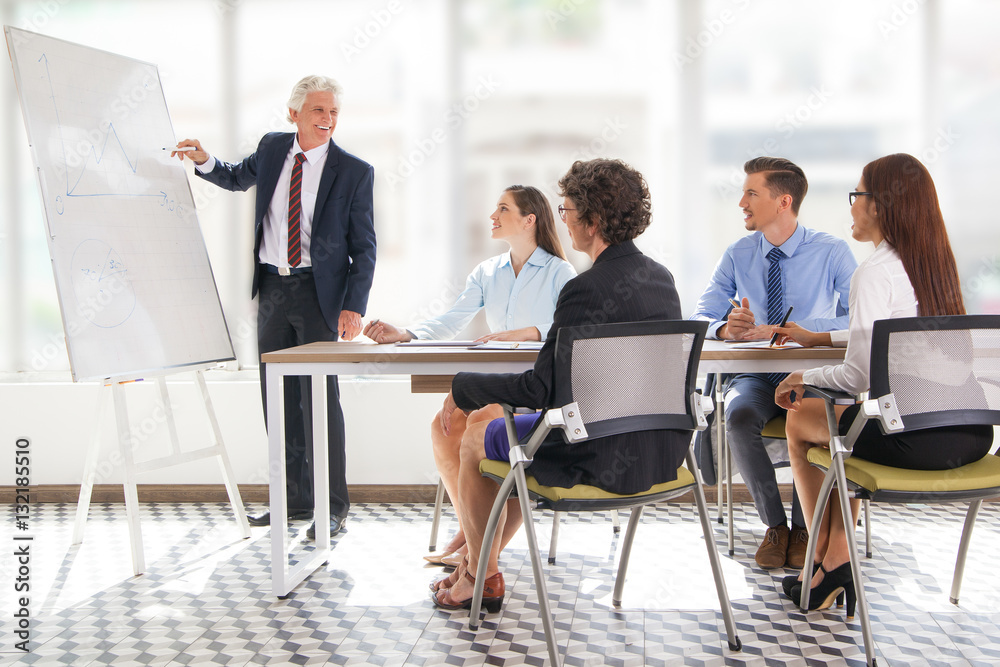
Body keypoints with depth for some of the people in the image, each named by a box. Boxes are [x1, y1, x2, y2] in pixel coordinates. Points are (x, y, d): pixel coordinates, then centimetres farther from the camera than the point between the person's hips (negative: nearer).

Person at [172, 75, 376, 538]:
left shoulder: (354, 172, -6)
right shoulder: (272, 148, 6)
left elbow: (364, 247, -5)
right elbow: (237, 178, 26)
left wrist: (354, 306, -15)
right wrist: (205, 161, 5)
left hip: (319, 291, -5)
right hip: (272, 289, 5)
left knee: (319, 396, -8)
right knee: (278, 398, 9)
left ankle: (333, 507, 0)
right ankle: (295, 499, 20)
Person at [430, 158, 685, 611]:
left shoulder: (587, 289, -23)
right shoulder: (661, 277, 4)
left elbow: (541, 389, -21)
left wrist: (463, 388, -7)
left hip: (610, 459, -8)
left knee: (475, 440, 15)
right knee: (516, 427, 30)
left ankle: (483, 579, 32)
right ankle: (482, 557, 42)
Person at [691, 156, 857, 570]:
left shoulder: (831, 252, -6)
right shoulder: (738, 256, 3)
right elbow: (698, 319, -1)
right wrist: (725, 328, -27)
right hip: (757, 377, 2)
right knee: (739, 417, -32)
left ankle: (803, 526, -10)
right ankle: (774, 524, -11)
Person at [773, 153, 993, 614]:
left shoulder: (875, 273, -13)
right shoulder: (938, 262, 12)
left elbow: (860, 373, -17)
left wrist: (805, 379, 2)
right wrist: (819, 337, 34)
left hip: (914, 439, -8)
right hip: (973, 432, 8)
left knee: (800, 420, 18)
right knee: (858, 420, 32)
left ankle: (825, 563, 27)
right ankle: (836, 564, 28)